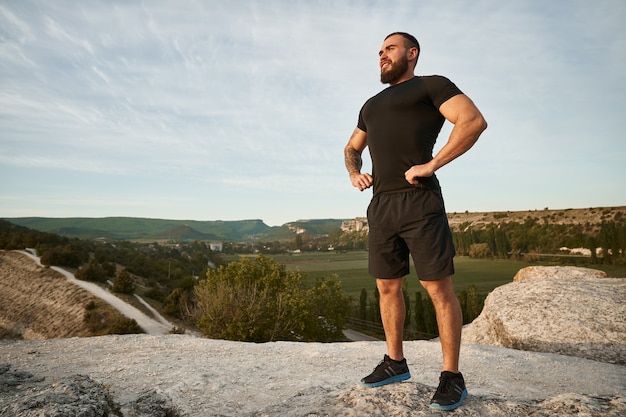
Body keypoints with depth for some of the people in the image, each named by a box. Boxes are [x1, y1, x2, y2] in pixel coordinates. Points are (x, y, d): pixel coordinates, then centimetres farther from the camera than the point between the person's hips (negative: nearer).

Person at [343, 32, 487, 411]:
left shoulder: (432, 85, 7)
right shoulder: (372, 104, 27)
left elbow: (474, 121, -8)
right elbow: (352, 148, 35)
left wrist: (432, 164, -16)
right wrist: (354, 173, 13)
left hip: (419, 202, -6)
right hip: (380, 206, 7)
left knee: (439, 288, -4)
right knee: (388, 287, 10)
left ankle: (452, 376, 9)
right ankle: (395, 362, 23)